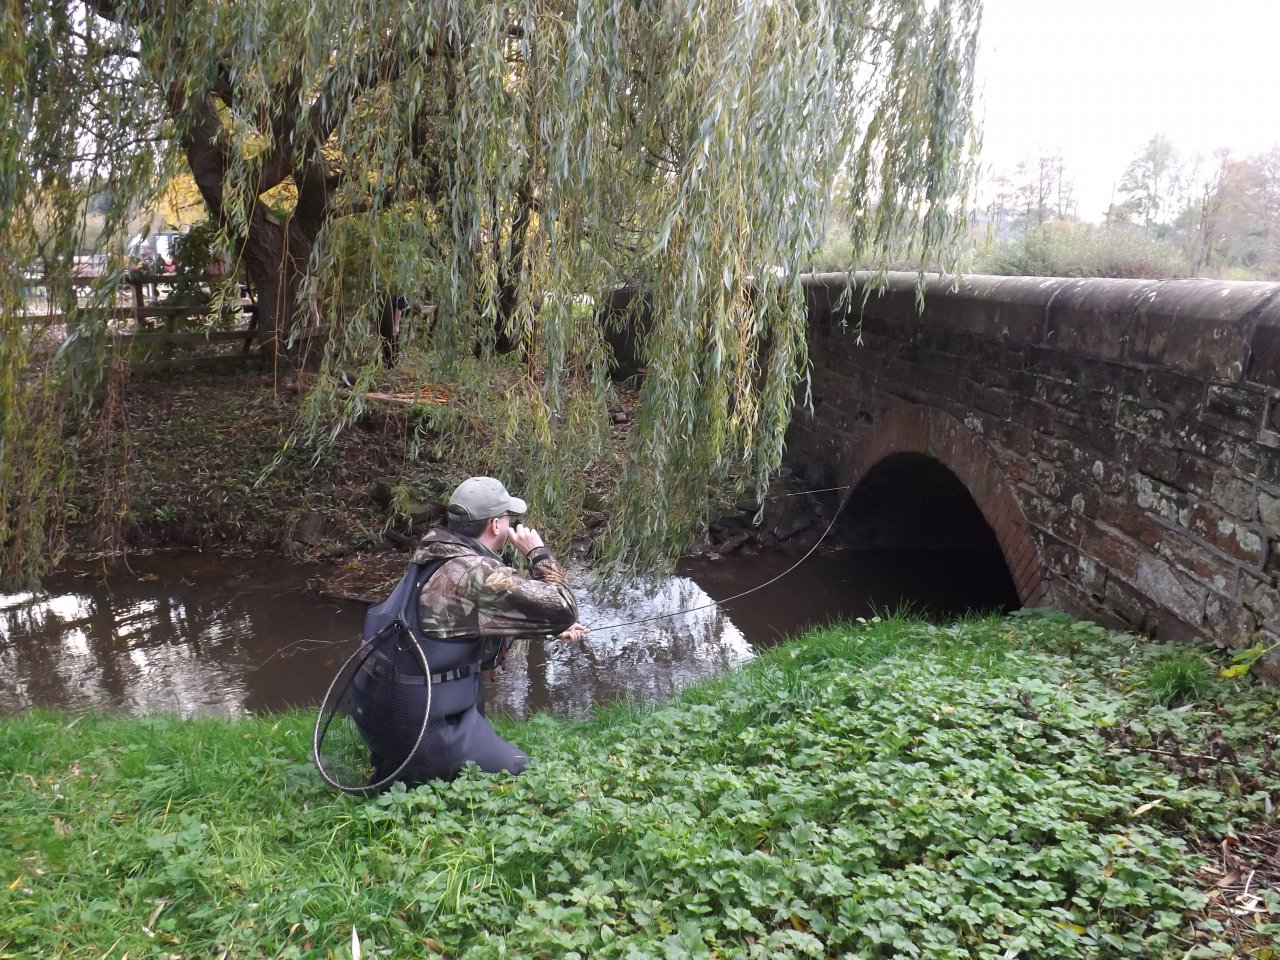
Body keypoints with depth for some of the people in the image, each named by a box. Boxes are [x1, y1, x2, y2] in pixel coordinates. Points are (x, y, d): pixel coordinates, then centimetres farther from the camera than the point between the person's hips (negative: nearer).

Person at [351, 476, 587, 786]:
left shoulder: (435, 556, 7)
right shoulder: (479, 573, -20)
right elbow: (563, 609, -15)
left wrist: (556, 628, 17)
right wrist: (538, 553, -2)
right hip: (421, 724, -8)